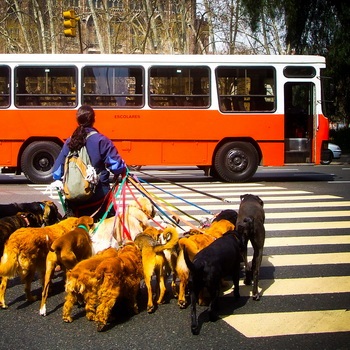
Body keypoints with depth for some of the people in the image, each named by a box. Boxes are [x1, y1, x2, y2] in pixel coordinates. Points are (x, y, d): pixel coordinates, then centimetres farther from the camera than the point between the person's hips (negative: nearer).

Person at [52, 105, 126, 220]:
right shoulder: (101, 141, -12)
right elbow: (116, 165, -16)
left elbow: (57, 171, 4)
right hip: (98, 199, -4)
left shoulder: (69, 142, 2)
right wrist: (123, 172, 6)